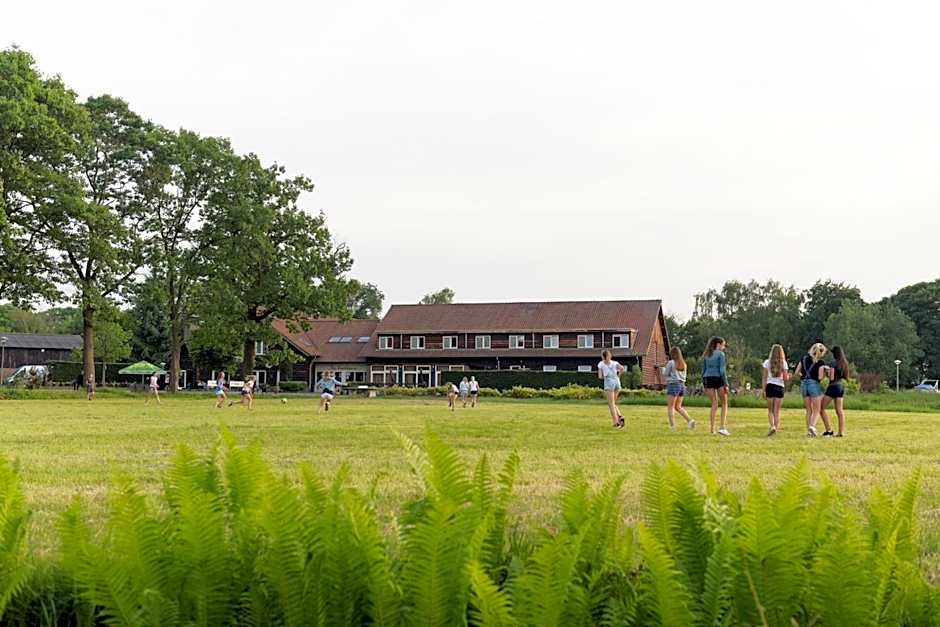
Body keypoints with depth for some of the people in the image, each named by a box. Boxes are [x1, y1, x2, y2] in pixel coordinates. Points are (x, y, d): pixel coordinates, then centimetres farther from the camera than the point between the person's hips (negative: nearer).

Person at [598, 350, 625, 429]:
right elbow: (621, 368, -4)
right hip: (617, 382, 4)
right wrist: (618, 375, 11)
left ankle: (616, 422, -10)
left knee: (611, 404, -1)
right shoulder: (614, 363, 18)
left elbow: (600, 376, 5)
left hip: (609, 383, -4)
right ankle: (620, 417, -3)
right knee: (613, 403, 18)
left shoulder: (601, 364, 12)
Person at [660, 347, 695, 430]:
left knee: (670, 407, -4)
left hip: (673, 384, -7)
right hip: (682, 385, 7)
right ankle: (690, 420, 0)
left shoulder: (671, 363, -7)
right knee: (678, 407, 14)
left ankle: (672, 424, -13)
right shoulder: (683, 364, 12)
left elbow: (665, 374, -2)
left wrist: (664, 367, 19)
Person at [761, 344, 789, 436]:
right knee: (777, 411, 7)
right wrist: (788, 376, 20)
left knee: (770, 410, 8)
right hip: (780, 387, 0)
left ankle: (772, 426, -13)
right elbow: (785, 378, -3)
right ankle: (775, 429, 4)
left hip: (770, 386, 0)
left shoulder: (767, 362, 0)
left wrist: (763, 390, 2)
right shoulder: (784, 363, 0)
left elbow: (765, 378, -1)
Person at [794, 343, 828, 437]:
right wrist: (824, 372, 8)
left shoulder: (804, 358, 8)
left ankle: (808, 431, 9)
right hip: (814, 384, -5)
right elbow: (820, 377, -11)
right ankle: (812, 426, -19)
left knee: (809, 410, 14)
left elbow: (796, 373, 7)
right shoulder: (820, 362, -6)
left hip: (803, 384, 5)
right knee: (816, 410, 4)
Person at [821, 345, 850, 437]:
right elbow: (846, 377, 16)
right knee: (839, 410, 8)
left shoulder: (833, 362, -14)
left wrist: (827, 372, 1)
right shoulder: (845, 363, 8)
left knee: (821, 408, 2)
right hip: (842, 386, 7)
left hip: (833, 386, -7)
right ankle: (841, 432, 4)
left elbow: (831, 377, -17)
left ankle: (828, 430, -3)